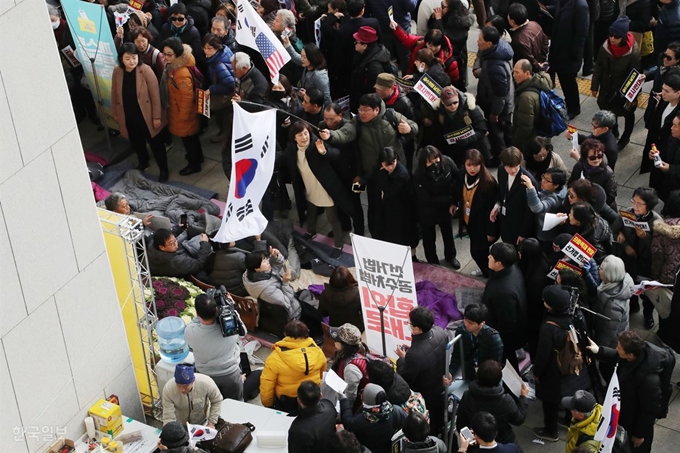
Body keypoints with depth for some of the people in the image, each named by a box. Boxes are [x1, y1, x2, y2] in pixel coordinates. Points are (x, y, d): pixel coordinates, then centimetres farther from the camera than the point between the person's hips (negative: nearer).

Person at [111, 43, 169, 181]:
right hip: (128, 117, 4)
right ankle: (143, 162, 49)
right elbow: (115, 94, 3)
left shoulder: (145, 70, -21)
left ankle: (163, 169, 28)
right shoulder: (117, 72, -10)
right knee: (136, 143, 24)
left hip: (146, 116, -4)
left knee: (155, 143, 10)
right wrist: (115, 113, 10)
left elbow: (155, 94, -17)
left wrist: (156, 116, -15)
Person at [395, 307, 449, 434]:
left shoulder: (415, 354, -44)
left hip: (424, 397, -7)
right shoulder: (440, 332, -22)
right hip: (440, 387, 7)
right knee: (438, 421, 35)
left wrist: (402, 358, -12)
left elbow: (405, 380, -25)